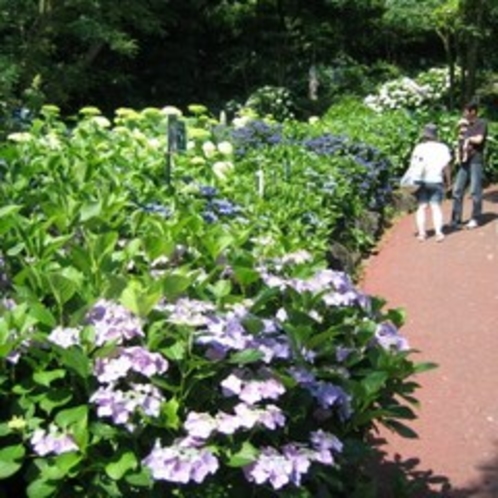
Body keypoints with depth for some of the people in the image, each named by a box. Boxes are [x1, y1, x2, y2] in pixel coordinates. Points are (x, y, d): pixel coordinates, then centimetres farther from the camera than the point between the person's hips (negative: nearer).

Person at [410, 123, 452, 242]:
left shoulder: (418, 147, 3)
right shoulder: (442, 148, 1)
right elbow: (446, 166, 0)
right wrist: (448, 180, 10)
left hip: (421, 181, 1)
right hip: (436, 181, -1)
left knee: (422, 207, 5)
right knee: (436, 207, 0)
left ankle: (421, 232, -1)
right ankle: (438, 232, -11)